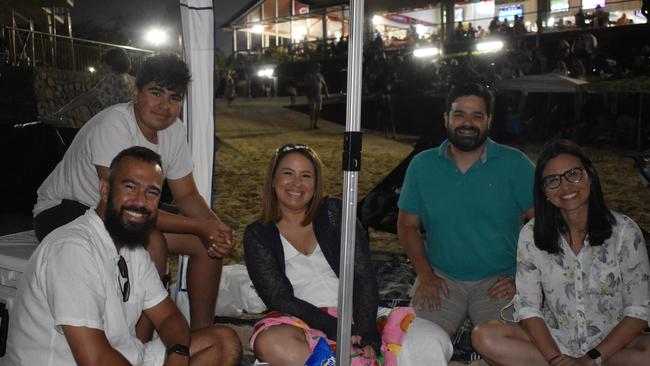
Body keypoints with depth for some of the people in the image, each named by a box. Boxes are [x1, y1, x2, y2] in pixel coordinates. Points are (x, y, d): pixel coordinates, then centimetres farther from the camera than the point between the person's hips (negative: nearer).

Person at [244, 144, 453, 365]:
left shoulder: (334, 212, 4)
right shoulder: (258, 236, 4)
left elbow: (364, 278, -3)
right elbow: (280, 299, -6)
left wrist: (365, 333, -17)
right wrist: (337, 331, -18)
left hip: (356, 314, 0)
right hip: (306, 324, 1)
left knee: (430, 340, -25)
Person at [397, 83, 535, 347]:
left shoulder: (515, 164, -2)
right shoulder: (422, 165, 3)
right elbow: (407, 225, 8)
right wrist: (425, 274, -2)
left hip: (499, 280, -1)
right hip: (441, 277, 2)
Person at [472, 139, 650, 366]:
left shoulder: (624, 231, -8)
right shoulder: (532, 234, -5)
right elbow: (527, 308, -5)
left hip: (613, 342, 0)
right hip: (553, 339, 1)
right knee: (484, 337, -24)